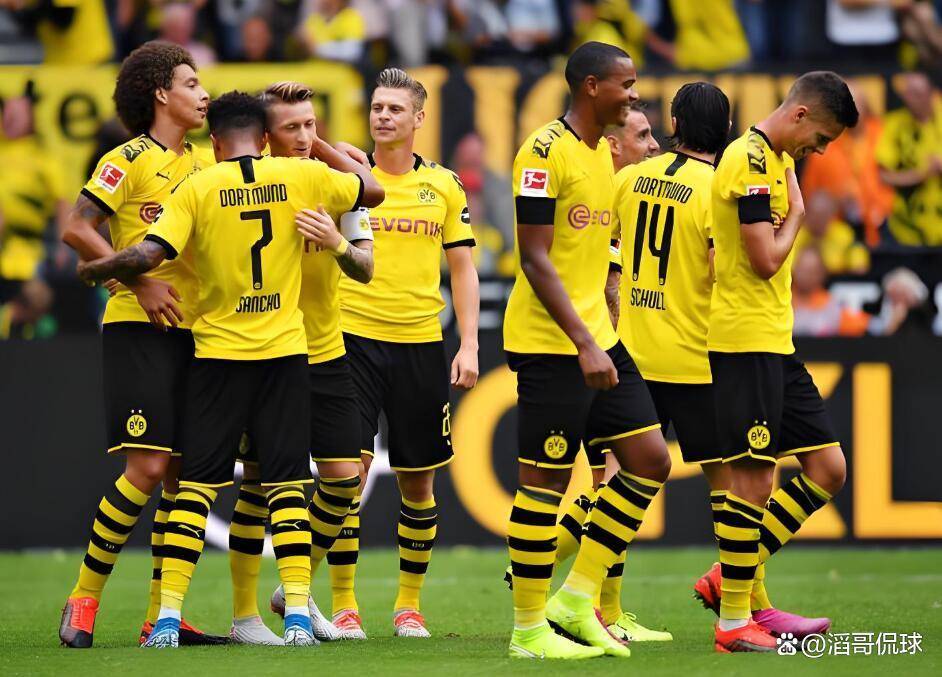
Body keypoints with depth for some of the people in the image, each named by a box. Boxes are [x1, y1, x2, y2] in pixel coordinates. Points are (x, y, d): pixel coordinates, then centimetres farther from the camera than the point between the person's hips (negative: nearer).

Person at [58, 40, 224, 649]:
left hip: (192, 331, 7)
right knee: (149, 466, -14)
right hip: (140, 329, -7)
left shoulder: (204, 164, 15)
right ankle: (84, 599, -3)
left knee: (185, 471, 4)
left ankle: (161, 614, 9)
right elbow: (77, 228, -12)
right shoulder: (131, 159, -5)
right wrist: (140, 281, -16)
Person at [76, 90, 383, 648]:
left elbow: (147, 256, -15)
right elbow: (374, 191, 15)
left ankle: (168, 618, -1)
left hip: (218, 352, -1)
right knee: (286, 484, 3)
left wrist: (93, 269, 3)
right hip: (286, 351, 1)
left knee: (197, 485, 4)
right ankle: (298, 615, -7)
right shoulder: (302, 176, 0)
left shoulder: (197, 189, -6)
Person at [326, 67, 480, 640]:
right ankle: (344, 606, -4)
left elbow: (462, 269, 11)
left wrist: (469, 345, 3)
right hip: (354, 335, -2)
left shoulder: (444, 185, 8)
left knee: (418, 482, 6)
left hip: (421, 343, 2)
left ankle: (409, 604, 20)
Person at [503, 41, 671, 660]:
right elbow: (535, 259, -17)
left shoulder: (604, 153, 14)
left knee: (650, 459, 5)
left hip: (598, 340, 9)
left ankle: (577, 598, 11)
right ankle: (528, 629, 5)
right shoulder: (545, 152, -14)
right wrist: (584, 344, -21)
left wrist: (604, 334, 17)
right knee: (546, 479, -4)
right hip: (549, 346, -9)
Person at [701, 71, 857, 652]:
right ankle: (734, 621, 0)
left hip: (776, 342, 10)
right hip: (747, 339, -10)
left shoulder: (774, 160, 17)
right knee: (753, 475, -7)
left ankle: (735, 582, 13)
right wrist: (796, 212, -4)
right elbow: (766, 259, -19)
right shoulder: (752, 160, -14)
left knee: (828, 470, 7)